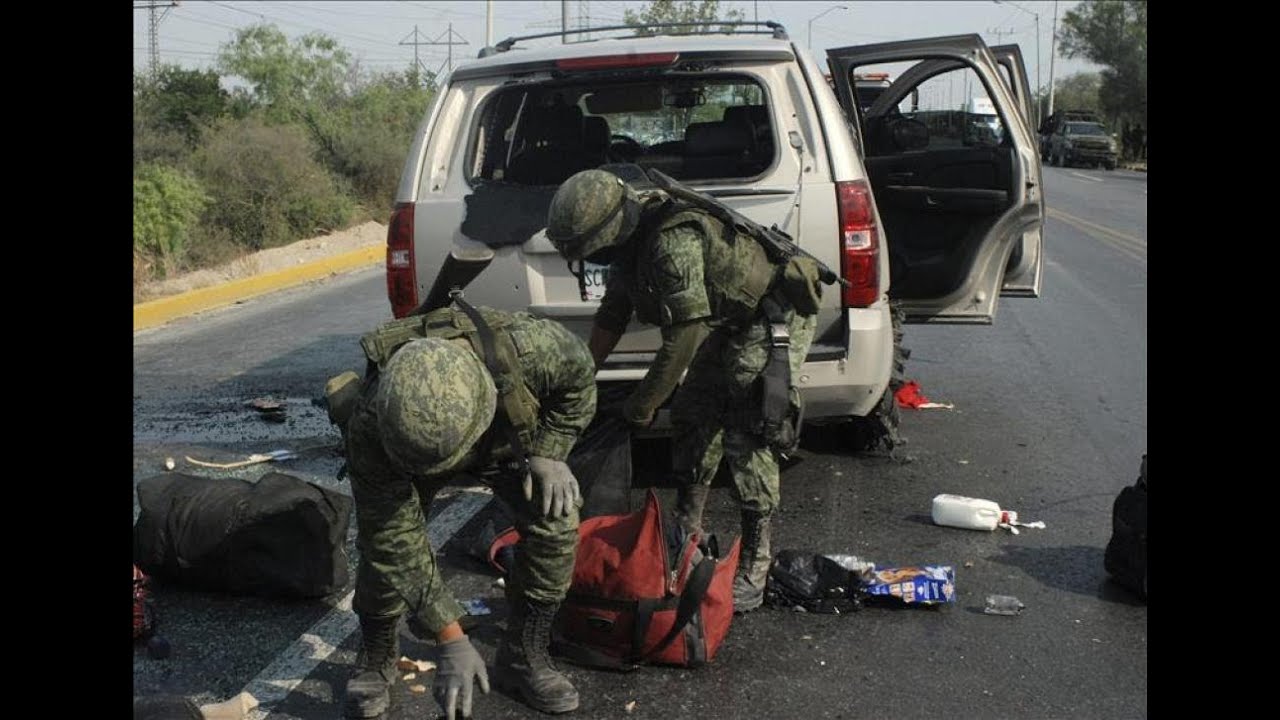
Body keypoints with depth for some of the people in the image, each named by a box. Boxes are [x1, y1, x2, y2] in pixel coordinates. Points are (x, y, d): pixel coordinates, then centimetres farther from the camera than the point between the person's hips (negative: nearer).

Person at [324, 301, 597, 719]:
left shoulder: (525, 348, -45)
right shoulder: (371, 430, -43)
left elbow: (578, 372, -19)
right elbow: (395, 541, -34)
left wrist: (549, 453, -24)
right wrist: (451, 642, -33)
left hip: (508, 432, 1)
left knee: (555, 521, -16)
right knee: (384, 541, -16)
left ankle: (522, 658, 4)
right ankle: (376, 661, 13)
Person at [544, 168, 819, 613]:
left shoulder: (673, 242, -32)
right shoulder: (631, 243, -1)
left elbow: (684, 337, -30)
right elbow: (612, 317, 15)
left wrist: (642, 406, -20)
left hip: (771, 319, -10)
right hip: (728, 324, 10)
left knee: (747, 440, -14)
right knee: (692, 419, 11)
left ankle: (755, 563, -5)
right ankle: (686, 534, 24)